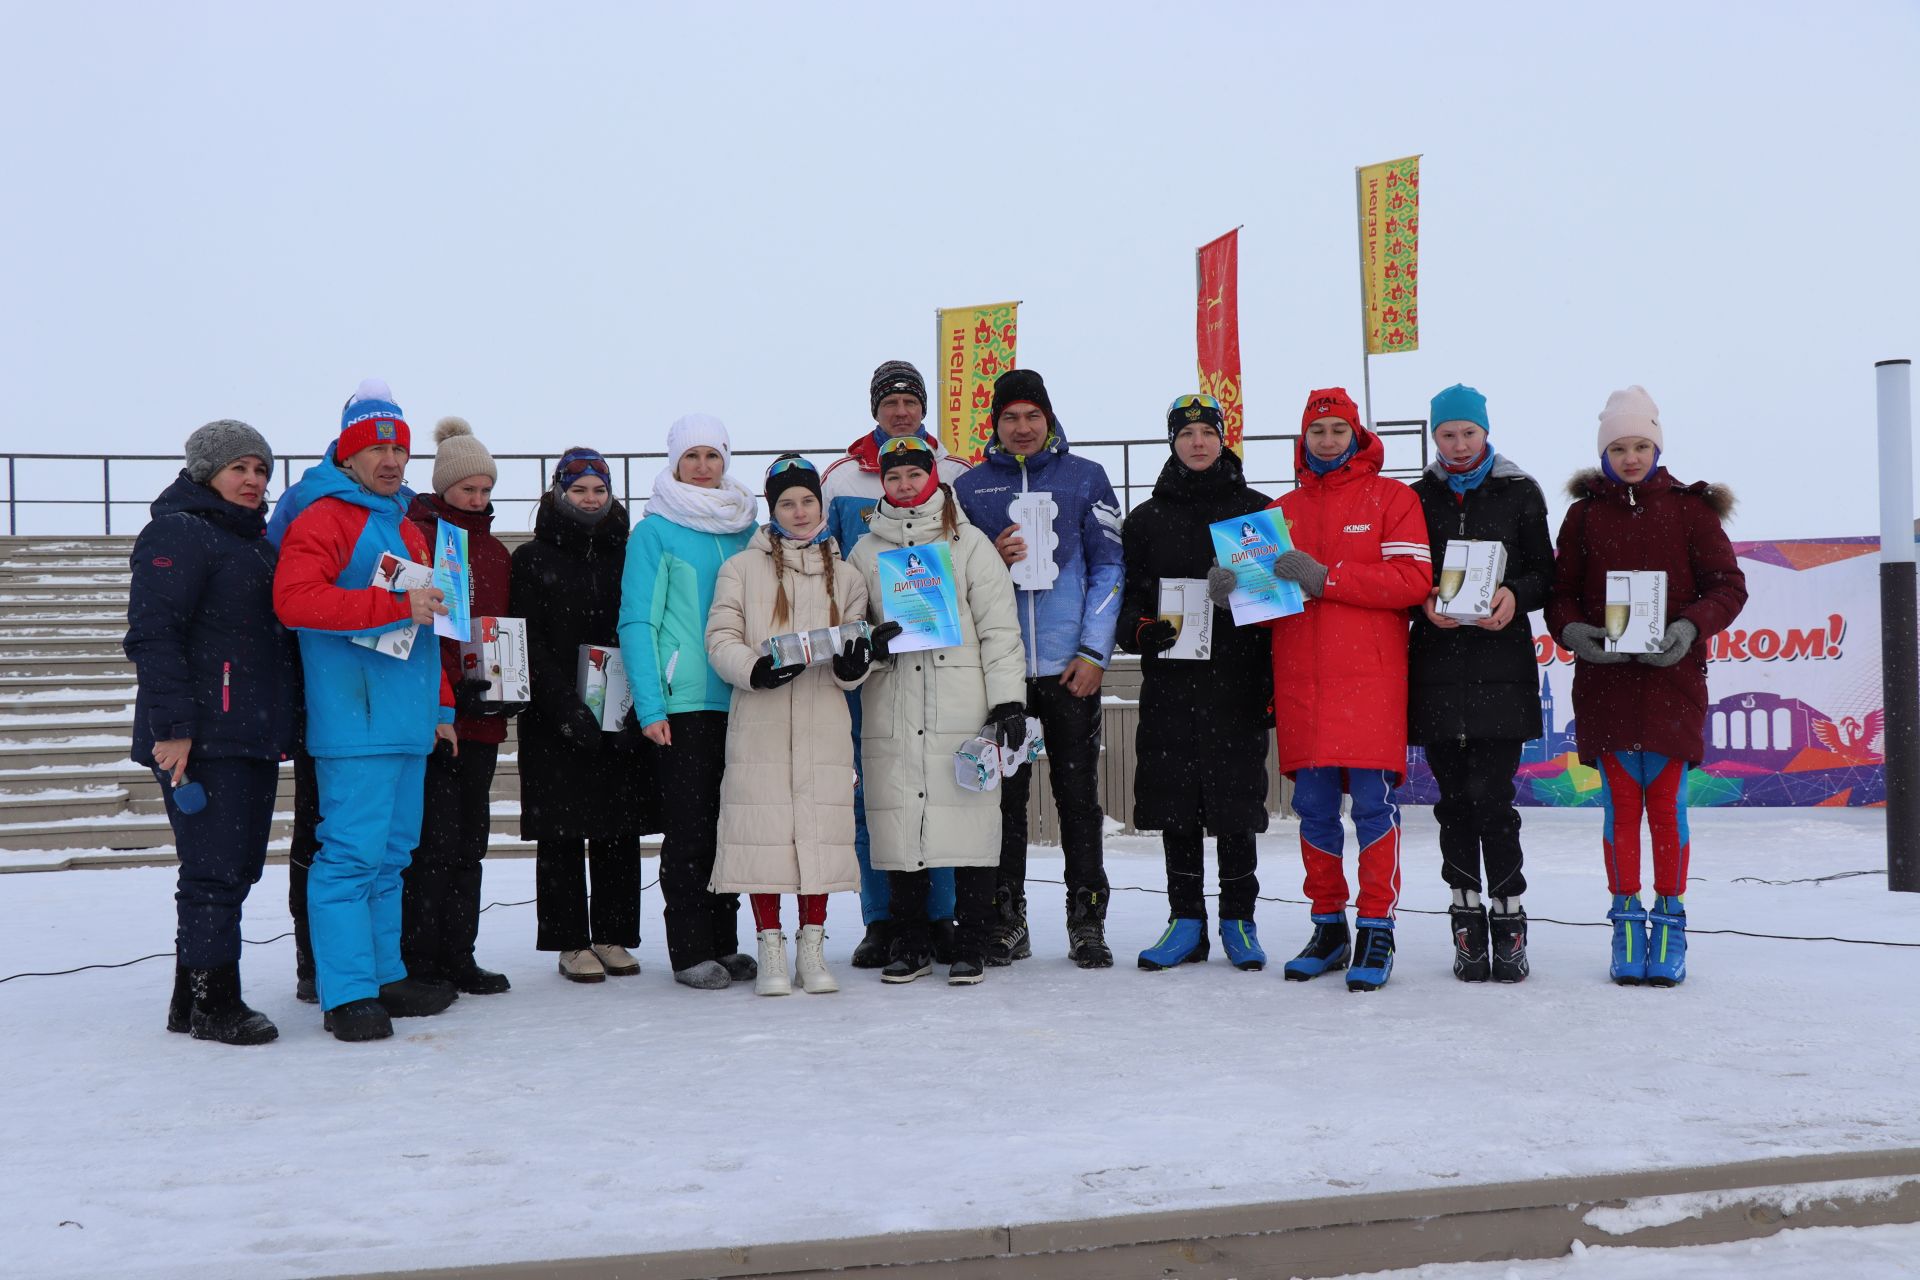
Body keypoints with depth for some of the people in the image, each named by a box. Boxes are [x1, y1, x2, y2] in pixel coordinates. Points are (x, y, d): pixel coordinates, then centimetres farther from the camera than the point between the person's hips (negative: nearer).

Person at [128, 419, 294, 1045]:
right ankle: (212, 1005, 4)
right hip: (203, 740, -9)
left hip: (254, 736, 9)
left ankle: (195, 1000, 21)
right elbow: (153, 635, -17)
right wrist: (171, 728, -22)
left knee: (240, 869, 11)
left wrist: (280, 725, 23)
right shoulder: (179, 534, -8)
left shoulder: (256, 540, 21)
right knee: (214, 871, -6)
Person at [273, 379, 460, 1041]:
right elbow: (295, 599, -22)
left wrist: (441, 705, 23)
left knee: (390, 854, 13)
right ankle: (346, 995, -4)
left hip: (408, 722, 9)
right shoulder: (323, 518, -6)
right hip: (355, 723, -9)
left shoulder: (407, 529, 22)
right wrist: (398, 606, -23)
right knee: (352, 853, -8)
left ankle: (386, 977, 21)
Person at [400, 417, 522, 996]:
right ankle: (418, 964, 1)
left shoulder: (494, 550, 18)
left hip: (481, 717, 7)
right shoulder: (414, 535, -5)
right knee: (434, 838, -7)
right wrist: (451, 688, -19)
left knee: (469, 839, 11)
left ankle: (457, 958, 19)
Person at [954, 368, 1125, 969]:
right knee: (1003, 794, 4)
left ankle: (1087, 921, 10)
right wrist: (993, 559, -8)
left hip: (1070, 667, -1)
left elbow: (1109, 566, 3)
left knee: (1078, 793, 3)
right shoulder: (969, 486, 9)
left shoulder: (1085, 478, 6)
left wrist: (1094, 651, -5)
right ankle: (1006, 919, 13)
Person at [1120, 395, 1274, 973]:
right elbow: (1127, 595, 11)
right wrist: (1139, 630, -12)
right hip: (1170, 682, 2)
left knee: (1235, 802, 0)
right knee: (1175, 801, 4)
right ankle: (1186, 921, 14)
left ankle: (1238, 919, 14)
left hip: (1237, 681, -2)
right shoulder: (1147, 518, 12)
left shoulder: (1257, 510, 7)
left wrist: (1275, 678, -2)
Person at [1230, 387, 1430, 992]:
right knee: (1313, 807, 7)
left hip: (1369, 676, -4)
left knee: (1373, 802, -5)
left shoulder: (1390, 497, 4)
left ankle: (1377, 931, 1)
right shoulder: (1283, 509, 17)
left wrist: (1326, 577, -13)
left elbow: (1413, 578, -8)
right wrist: (1233, 586, -9)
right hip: (1300, 679, 4)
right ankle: (1328, 927, 18)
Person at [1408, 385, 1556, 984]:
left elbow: (1544, 572, 7)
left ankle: (1508, 924, 1)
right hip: (1438, 664, 2)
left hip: (1501, 664, -2)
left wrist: (1515, 595, -13)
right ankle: (1467, 927, 13)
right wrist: (1425, 603, -9)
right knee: (1454, 800, 5)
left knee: (1492, 798, -8)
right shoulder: (1417, 498, 11)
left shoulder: (1520, 493, 6)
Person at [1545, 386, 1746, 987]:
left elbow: (1728, 585, 3)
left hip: (1672, 679, -1)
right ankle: (1626, 925, 12)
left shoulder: (1688, 508, 5)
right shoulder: (1585, 513, 9)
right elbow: (1560, 592, 9)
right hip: (1604, 681, 1)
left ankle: (1670, 926, 11)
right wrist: (1571, 630, -12)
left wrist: (1692, 626, -15)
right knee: (1620, 804, 3)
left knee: (1666, 803, 0)